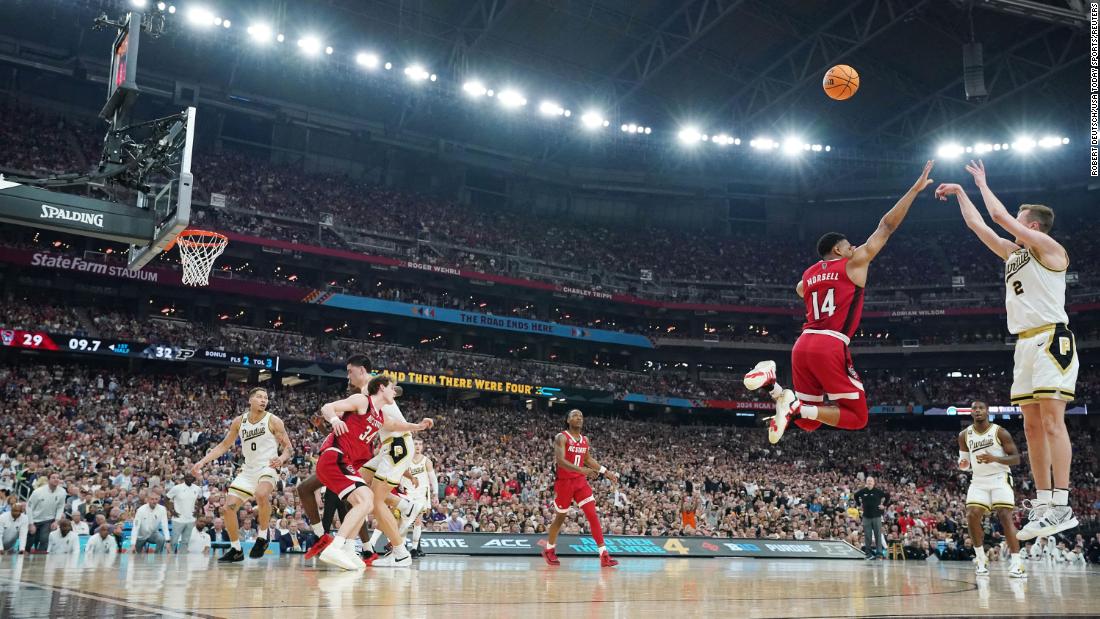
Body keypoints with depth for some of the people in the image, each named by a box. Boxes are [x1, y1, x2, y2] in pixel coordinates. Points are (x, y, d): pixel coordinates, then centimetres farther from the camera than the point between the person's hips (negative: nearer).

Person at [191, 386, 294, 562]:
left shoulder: (273, 421, -7)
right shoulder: (239, 422, 5)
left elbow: (288, 448, -6)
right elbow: (224, 445, 14)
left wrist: (282, 458, -28)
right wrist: (202, 462, 6)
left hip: (268, 468, -6)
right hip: (248, 470, 6)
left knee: (261, 494, -37)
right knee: (228, 508, -2)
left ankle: (263, 537, -15)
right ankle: (236, 550, 16)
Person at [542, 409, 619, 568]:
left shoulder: (585, 439, 9)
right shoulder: (561, 437, -12)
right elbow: (560, 460, -25)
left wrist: (606, 472, 16)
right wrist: (581, 470, -37)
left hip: (580, 482, 5)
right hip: (564, 482, -5)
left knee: (593, 515, -8)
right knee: (560, 518, 9)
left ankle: (604, 555, -11)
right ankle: (549, 550, 32)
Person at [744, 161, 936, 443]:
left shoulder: (808, 274, 22)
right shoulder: (854, 263, 7)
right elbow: (886, 226, 8)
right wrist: (915, 189, 13)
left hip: (803, 344, 6)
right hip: (830, 346, -6)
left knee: (809, 420, 15)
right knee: (856, 417, 3)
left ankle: (773, 385, -13)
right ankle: (797, 407, -21)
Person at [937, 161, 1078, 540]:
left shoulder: (1048, 248, -2)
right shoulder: (1014, 254, 21)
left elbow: (1000, 216, -7)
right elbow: (977, 225, 28)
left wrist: (983, 183, 7)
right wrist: (960, 192, 29)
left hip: (1051, 339, -9)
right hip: (1026, 344, 9)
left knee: (1052, 420, -15)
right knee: (1032, 426, 3)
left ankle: (1061, 505, -18)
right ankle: (1042, 504, 4)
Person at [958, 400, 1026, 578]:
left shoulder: (1000, 432, -7)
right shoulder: (964, 435, 5)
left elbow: (1016, 458, -8)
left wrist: (995, 458, -26)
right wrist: (963, 464, -10)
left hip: (999, 478, -3)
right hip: (978, 481, 3)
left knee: (1005, 517, -17)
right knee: (972, 516, -12)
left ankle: (1017, 564, -18)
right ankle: (981, 562, 0)